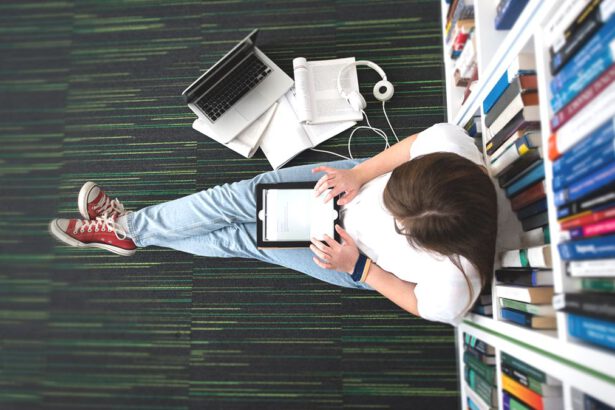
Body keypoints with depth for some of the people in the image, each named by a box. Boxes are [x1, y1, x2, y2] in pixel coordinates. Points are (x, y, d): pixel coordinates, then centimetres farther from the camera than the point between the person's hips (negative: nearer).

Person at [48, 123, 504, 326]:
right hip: (360, 180, 4)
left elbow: (421, 305, -16)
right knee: (244, 195, -7)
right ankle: (129, 223, 16)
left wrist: (357, 267, -23)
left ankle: (129, 231, 21)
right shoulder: (449, 141, -33)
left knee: (247, 238, -2)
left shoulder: (453, 288, -37)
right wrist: (357, 174, -23)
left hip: (366, 266, -3)